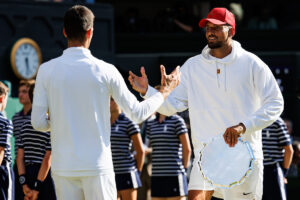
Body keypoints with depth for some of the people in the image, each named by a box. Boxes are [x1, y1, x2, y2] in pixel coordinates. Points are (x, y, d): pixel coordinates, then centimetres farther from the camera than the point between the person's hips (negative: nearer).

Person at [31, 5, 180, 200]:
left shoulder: (46, 70, -2)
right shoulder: (105, 71, -5)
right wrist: (165, 91, 17)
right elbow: (137, 113, 2)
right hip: (97, 166, -2)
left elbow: (38, 122, -2)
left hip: (62, 167, 2)